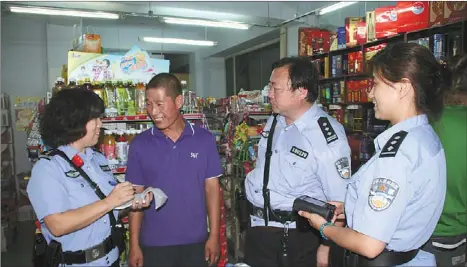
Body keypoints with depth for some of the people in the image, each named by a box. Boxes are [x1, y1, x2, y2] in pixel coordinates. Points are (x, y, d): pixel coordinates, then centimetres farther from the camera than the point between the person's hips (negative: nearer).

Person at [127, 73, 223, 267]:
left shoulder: (204, 139, -5)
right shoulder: (140, 144, -5)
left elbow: (212, 188, -2)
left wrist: (214, 235, -3)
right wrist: (134, 244, -1)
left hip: (196, 241, 1)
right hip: (154, 244, 0)